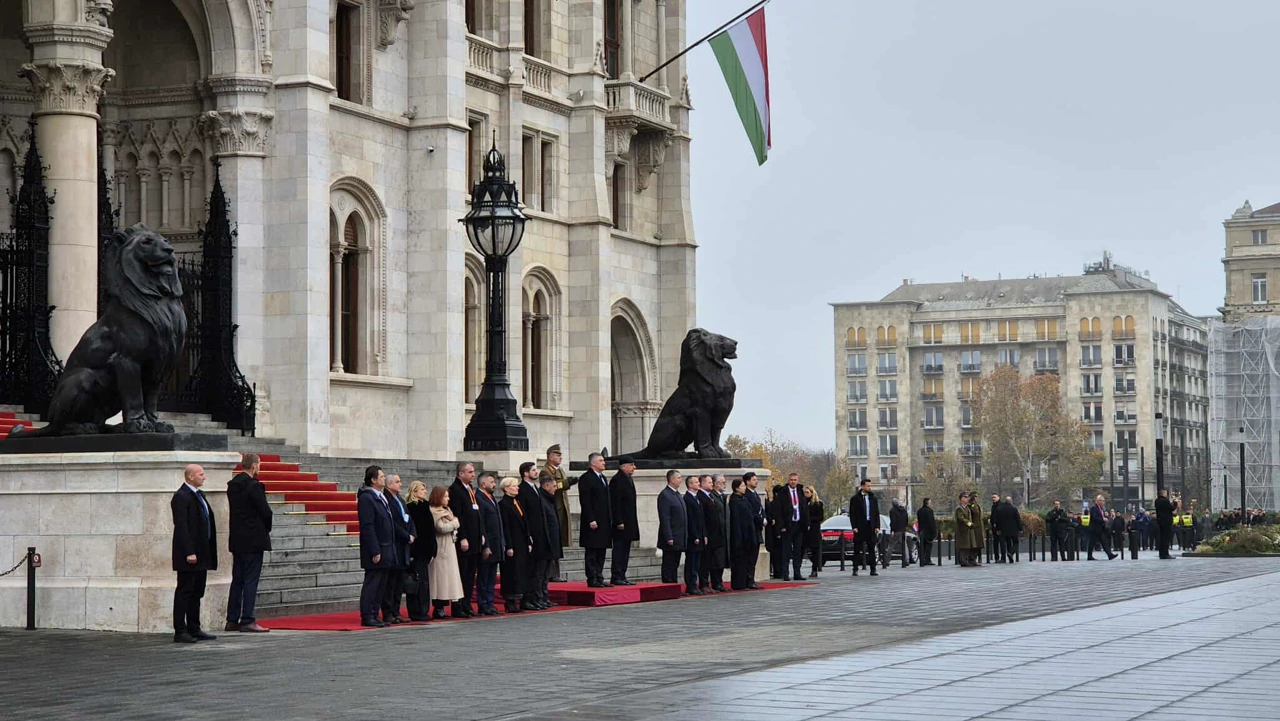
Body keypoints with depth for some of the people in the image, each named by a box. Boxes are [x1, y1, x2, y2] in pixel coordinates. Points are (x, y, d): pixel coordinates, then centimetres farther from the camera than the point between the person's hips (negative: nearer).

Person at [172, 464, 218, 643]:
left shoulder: (199, 494, 17)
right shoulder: (181, 497, -13)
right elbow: (181, 527, -19)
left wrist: (209, 552, 17)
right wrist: (189, 553, -23)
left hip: (201, 553, 9)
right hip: (189, 554, -9)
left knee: (197, 593, 13)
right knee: (184, 592, -5)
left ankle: (194, 629, 18)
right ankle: (180, 632, -2)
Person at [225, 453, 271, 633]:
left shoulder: (232, 485, 9)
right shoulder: (254, 486, -16)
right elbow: (265, 511, -16)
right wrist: (267, 529, 3)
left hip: (237, 539, 8)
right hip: (253, 539, -8)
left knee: (237, 580, 12)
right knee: (251, 580, -5)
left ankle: (232, 620, 13)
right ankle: (247, 621, -6)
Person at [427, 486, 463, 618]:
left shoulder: (446, 511, 19)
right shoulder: (433, 512, -10)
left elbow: (457, 525, 15)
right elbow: (441, 528, -19)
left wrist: (452, 521, -6)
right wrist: (454, 522, -4)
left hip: (449, 548, 9)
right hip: (440, 549, -9)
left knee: (452, 577, 5)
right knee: (440, 577, -7)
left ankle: (456, 608, 4)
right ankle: (438, 609, -3)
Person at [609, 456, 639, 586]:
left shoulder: (629, 479, 16)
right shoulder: (617, 480, -14)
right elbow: (615, 503, -18)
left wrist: (633, 523, 17)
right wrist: (619, 522, -21)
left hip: (629, 521, 10)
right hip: (621, 522, -10)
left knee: (625, 550, 11)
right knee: (619, 549, -7)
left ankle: (622, 576, 15)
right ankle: (616, 577, -5)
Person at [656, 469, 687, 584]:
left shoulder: (677, 495, 17)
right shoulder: (664, 495, -13)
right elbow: (664, 518, -18)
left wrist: (686, 535, 17)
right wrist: (669, 538, -21)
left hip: (679, 539, 9)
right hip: (671, 540, -9)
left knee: (674, 566, 11)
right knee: (668, 565, -5)